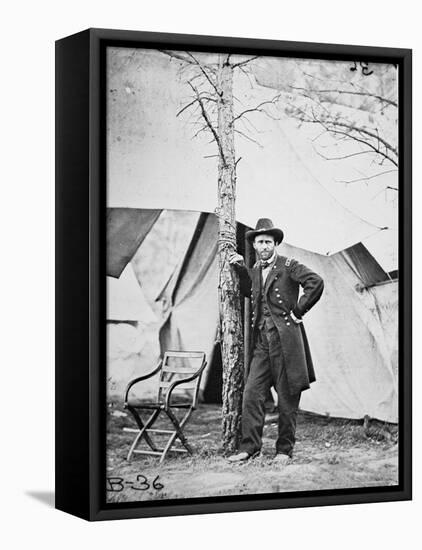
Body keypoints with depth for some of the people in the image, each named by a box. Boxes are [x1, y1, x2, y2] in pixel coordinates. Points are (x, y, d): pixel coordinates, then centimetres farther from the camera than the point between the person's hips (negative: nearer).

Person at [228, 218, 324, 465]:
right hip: (262, 341, 6)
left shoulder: (288, 266, -5)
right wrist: (241, 268, 19)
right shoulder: (254, 271, 15)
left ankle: (285, 450, 10)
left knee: (288, 399, 1)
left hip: (286, 339, -6)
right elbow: (247, 292, 34)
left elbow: (316, 282, -16)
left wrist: (298, 311, -12)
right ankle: (250, 447, 1)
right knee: (252, 394, -3)